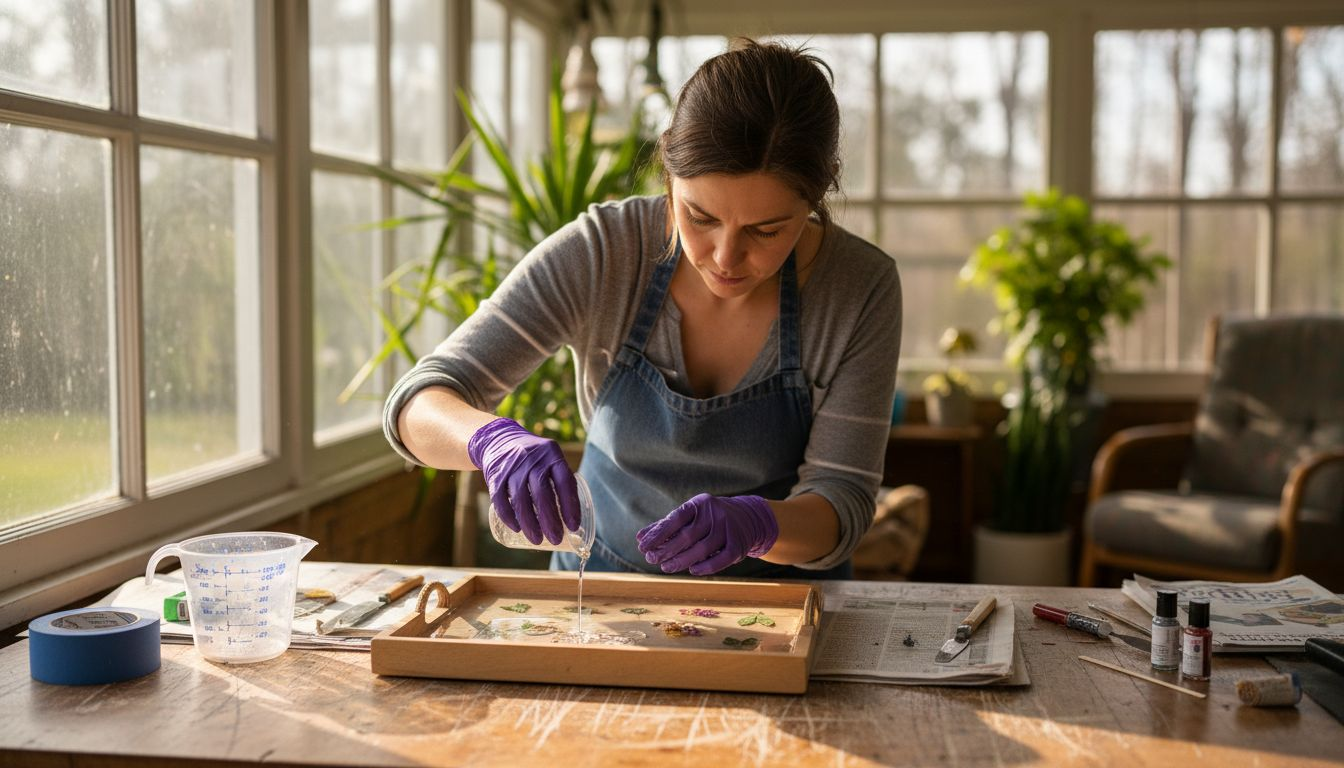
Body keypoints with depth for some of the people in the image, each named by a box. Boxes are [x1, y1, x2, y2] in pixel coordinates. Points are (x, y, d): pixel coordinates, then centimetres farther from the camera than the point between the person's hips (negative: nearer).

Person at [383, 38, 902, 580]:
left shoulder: (861, 288, -15)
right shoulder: (601, 253, -17)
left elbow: (843, 501, -14)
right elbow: (418, 405, -16)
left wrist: (754, 523, -36)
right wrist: (492, 438, -39)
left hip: (780, 598, -1)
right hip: (604, 578, 1)